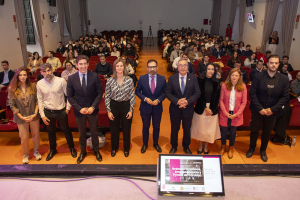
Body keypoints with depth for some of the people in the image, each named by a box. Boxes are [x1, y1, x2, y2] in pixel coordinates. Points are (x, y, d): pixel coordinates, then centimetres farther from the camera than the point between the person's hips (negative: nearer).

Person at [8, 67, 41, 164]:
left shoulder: (33, 86, -5)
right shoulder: (12, 89, -7)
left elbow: (37, 101, -2)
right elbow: (12, 105, -6)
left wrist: (35, 113, -11)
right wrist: (21, 117, -11)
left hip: (34, 116, 1)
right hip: (21, 117, -1)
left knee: (36, 135, 13)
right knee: (24, 137, 9)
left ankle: (36, 151, 38)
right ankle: (25, 154, 33)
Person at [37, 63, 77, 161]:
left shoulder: (61, 81, -15)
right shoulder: (39, 84, -6)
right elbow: (40, 100, 0)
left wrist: (68, 108, -6)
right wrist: (42, 115, -1)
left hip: (61, 111, -2)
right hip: (48, 112, 2)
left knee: (66, 130, 15)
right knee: (51, 132, 19)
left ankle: (71, 147, 37)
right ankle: (52, 150, 42)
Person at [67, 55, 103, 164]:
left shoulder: (94, 76, -11)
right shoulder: (71, 78, -9)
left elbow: (99, 93, -6)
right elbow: (69, 96, -4)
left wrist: (93, 107, -16)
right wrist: (79, 108, -14)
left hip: (92, 109, 0)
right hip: (79, 110, 1)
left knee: (94, 131, 16)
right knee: (81, 133, 17)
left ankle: (96, 150, 38)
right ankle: (82, 152, 39)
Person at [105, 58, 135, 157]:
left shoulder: (129, 80, -7)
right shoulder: (110, 80, -6)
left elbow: (132, 96, -3)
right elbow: (107, 97, -2)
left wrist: (131, 110, -6)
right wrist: (108, 111, -5)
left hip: (126, 105, 0)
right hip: (114, 105, 1)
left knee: (126, 128, 12)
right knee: (114, 129, 14)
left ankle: (126, 148, 35)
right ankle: (114, 148, 37)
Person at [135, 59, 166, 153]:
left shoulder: (162, 79, -7)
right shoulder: (142, 78, -8)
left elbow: (165, 92, 0)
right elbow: (137, 91, -2)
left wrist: (158, 100, -17)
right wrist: (145, 98, -17)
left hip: (157, 107, 1)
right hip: (145, 107, -1)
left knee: (156, 127, 17)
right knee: (145, 126, 16)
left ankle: (156, 143, 39)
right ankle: (145, 144, 36)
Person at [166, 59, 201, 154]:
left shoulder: (193, 78, -5)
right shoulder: (172, 78, -5)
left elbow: (197, 93, -6)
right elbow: (168, 93, -6)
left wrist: (187, 101, -20)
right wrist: (177, 101, -21)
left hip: (188, 109, 0)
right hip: (175, 109, 0)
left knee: (187, 129, 16)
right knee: (174, 129, 15)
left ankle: (186, 147, 39)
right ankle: (174, 146, 36)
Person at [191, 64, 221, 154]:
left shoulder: (216, 82, 1)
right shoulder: (200, 80, -5)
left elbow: (217, 97, 1)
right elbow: (198, 95, -7)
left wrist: (212, 109, -8)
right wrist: (205, 107, -13)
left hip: (212, 109, 2)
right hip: (200, 108, -1)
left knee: (210, 128, 9)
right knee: (200, 128, 8)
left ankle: (206, 146, 28)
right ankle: (201, 145, 29)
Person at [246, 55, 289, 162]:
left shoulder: (284, 79, -6)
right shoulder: (259, 76, -9)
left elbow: (285, 97, -6)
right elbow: (252, 93, -10)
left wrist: (273, 109, -15)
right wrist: (260, 108, -15)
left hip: (272, 112, 1)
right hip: (257, 110, -1)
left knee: (267, 132, 16)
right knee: (254, 130, 13)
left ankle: (263, 150, 39)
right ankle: (252, 148, 37)